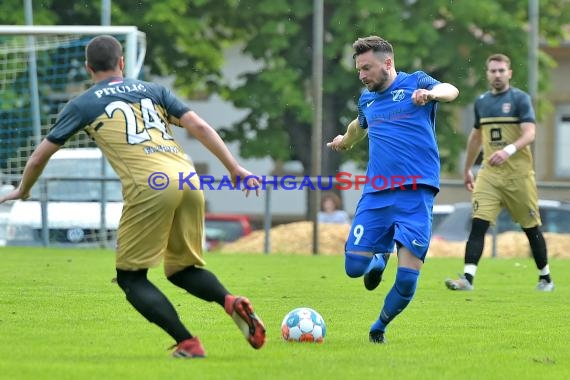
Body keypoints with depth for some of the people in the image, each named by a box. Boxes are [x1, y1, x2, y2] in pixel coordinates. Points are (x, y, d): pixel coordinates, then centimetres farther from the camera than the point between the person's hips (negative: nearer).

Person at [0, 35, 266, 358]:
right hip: (190, 181, 4)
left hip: (150, 186, -4)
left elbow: (40, 156, 26)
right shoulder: (153, 90, 25)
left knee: (131, 277, 9)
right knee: (183, 270, 21)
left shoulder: (83, 105, 18)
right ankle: (230, 301, -10)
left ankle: (188, 344, -7)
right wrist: (235, 169, 12)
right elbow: (199, 127, 12)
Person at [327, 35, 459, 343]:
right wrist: (345, 141, 59)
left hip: (415, 193, -5)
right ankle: (380, 258, 29)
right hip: (375, 193, 5)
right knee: (354, 266, -7)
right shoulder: (367, 98, 17)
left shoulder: (415, 83, 1)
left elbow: (450, 91, -20)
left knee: (408, 278, -9)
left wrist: (432, 93, -42)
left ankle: (380, 327, 17)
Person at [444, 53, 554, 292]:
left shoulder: (520, 99, -5)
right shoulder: (481, 102, 12)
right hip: (489, 174, 4)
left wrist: (509, 150, -34)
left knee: (531, 228, 6)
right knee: (478, 224, -12)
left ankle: (545, 278, 22)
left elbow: (529, 133, -17)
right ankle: (468, 278, -19)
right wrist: (467, 170, 28)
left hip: (518, 173, -4)